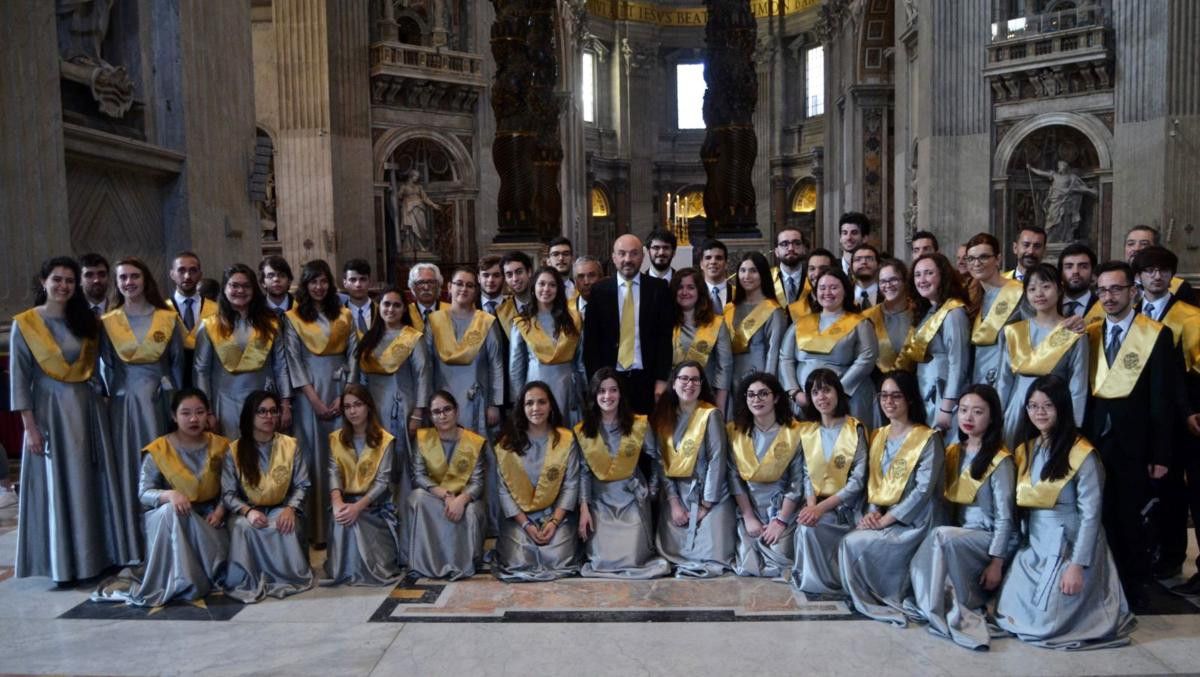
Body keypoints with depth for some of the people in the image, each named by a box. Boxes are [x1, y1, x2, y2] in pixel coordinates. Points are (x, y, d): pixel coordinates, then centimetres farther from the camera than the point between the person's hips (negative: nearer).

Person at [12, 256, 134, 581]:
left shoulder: (87, 321, 8)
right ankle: (64, 562, 11)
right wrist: (29, 426, -10)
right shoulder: (24, 324, -4)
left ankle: (97, 554, 16)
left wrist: (98, 396, 1)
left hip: (86, 408, 4)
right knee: (57, 487, 2)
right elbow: (20, 379, -6)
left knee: (93, 484, 7)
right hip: (49, 410, -4)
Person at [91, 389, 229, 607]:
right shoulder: (159, 450, -8)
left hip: (207, 517, 1)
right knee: (171, 511, -36)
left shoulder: (220, 446, 0)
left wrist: (220, 510, -17)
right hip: (164, 516, 0)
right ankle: (180, 583, -27)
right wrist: (168, 495, -31)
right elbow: (143, 493, -11)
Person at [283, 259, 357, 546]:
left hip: (340, 389, 2)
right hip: (310, 391, -2)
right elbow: (293, 360, -4)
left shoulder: (344, 315, 9)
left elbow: (353, 355, 5)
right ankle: (316, 527, 6)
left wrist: (344, 396, -7)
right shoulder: (294, 318, 2)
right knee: (314, 454, 1)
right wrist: (315, 400, -11)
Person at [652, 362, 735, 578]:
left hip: (710, 494, -3)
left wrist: (705, 506, -12)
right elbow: (662, 462, 1)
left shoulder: (711, 415, -9)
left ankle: (709, 565, 20)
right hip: (676, 493, 4)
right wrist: (674, 502, -7)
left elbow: (717, 461, -12)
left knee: (711, 555, -13)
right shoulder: (664, 416, 5)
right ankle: (685, 566, 24)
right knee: (671, 552, -8)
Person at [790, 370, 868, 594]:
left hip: (845, 507, -3)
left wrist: (821, 507, -20)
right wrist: (811, 505, -15)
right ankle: (810, 576, -4)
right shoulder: (806, 430, 10)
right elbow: (806, 474, 5)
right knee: (807, 525, -27)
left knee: (809, 527, -27)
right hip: (816, 505, 4)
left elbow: (858, 481, -12)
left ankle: (816, 580, -5)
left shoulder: (855, 430, -5)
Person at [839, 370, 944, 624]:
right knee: (848, 543, -21)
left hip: (913, 521, -6)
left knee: (856, 544, -23)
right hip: (881, 517, 6)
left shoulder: (928, 439, -8)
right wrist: (872, 512, -6)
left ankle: (887, 598, -1)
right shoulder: (878, 436, 13)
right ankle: (865, 598, 0)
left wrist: (885, 519, -18)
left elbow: (923, 490, -16)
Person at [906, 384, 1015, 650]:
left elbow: (1004, 517, -13)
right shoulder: (953, 452, 10)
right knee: (920, 565, -27)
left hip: (990, 537, -5)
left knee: (942, 536, -35)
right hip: (958, 533, 5)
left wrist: (996, 562, -18)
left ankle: (969, 608, -23)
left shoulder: (1000, 460, -9)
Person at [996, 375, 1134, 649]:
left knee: (1042, 622, -14)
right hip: (1033, 545, 6)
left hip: (1071, 546, -6)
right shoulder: (1025, 450, 8)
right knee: (1007, 613, -4)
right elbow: (1022, 504, 9)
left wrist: (1077, 565, -18)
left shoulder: (1082, 454, -14)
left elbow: (1090, 515, -15)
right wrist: (1021, 543, 2)